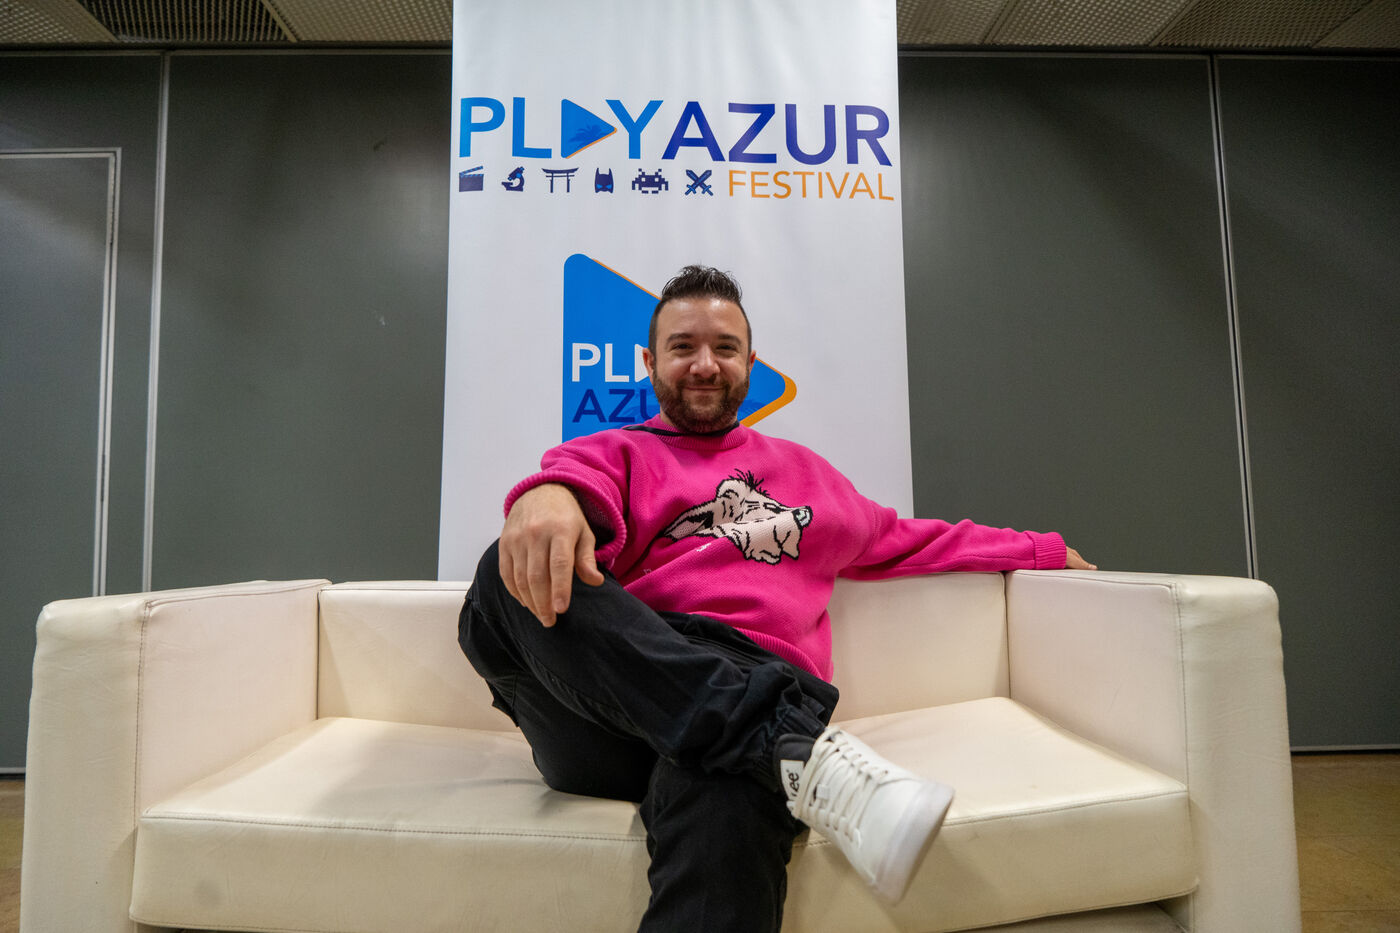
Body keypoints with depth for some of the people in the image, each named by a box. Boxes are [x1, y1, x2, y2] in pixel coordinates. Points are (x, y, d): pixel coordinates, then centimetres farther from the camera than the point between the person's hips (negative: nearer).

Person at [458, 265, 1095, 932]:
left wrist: (1045, 552, 39)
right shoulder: (614, 452, 19)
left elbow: (901, 542, 37)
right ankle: (796, 751, -36)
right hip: (604, 718, 2)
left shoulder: (803, 469, 30)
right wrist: (550, 494, -30)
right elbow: (579, 476, -4)